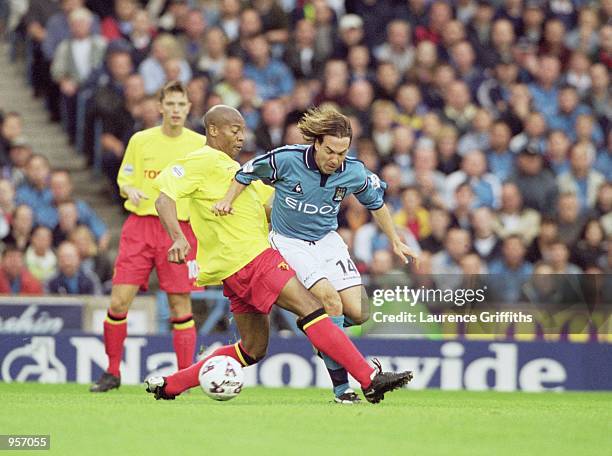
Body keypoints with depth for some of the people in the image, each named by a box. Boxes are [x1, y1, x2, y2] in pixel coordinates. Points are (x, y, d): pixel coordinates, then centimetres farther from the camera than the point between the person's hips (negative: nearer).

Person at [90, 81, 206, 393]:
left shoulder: (200, 144, 5)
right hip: (140, 225, 1)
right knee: (119, 302, -5)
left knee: (180, 305, -4)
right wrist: (130, 190, -9)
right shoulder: (141, 141, 7)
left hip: (180, 227, -1)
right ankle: (112, 373, 9)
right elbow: (123, 180, 14)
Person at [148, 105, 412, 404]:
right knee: (311, 310, -17)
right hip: (248, 259, -11)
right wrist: (178, 238, -30)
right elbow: (164, 197, -15)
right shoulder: (202, 161, -4)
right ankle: (370, 380, -22)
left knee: (253, 349, 12)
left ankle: (169, 385, 17)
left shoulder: (230, 166, 27)